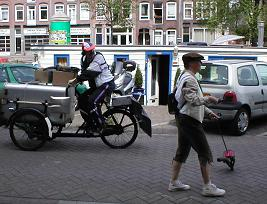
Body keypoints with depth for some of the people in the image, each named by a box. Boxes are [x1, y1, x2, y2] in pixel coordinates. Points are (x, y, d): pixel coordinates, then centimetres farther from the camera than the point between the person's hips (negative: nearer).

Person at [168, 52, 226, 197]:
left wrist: (208, 112, 20)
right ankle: (207, 187, 4)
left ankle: (174, 182, 21)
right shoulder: (189, 79, -16)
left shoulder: (185, 77, 18)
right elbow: (193, 101, -27)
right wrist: (208, 99, -15)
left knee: (182, 152, 14)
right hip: (190, 121, -11)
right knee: (204, 153, -3)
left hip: (184, 119, 11)